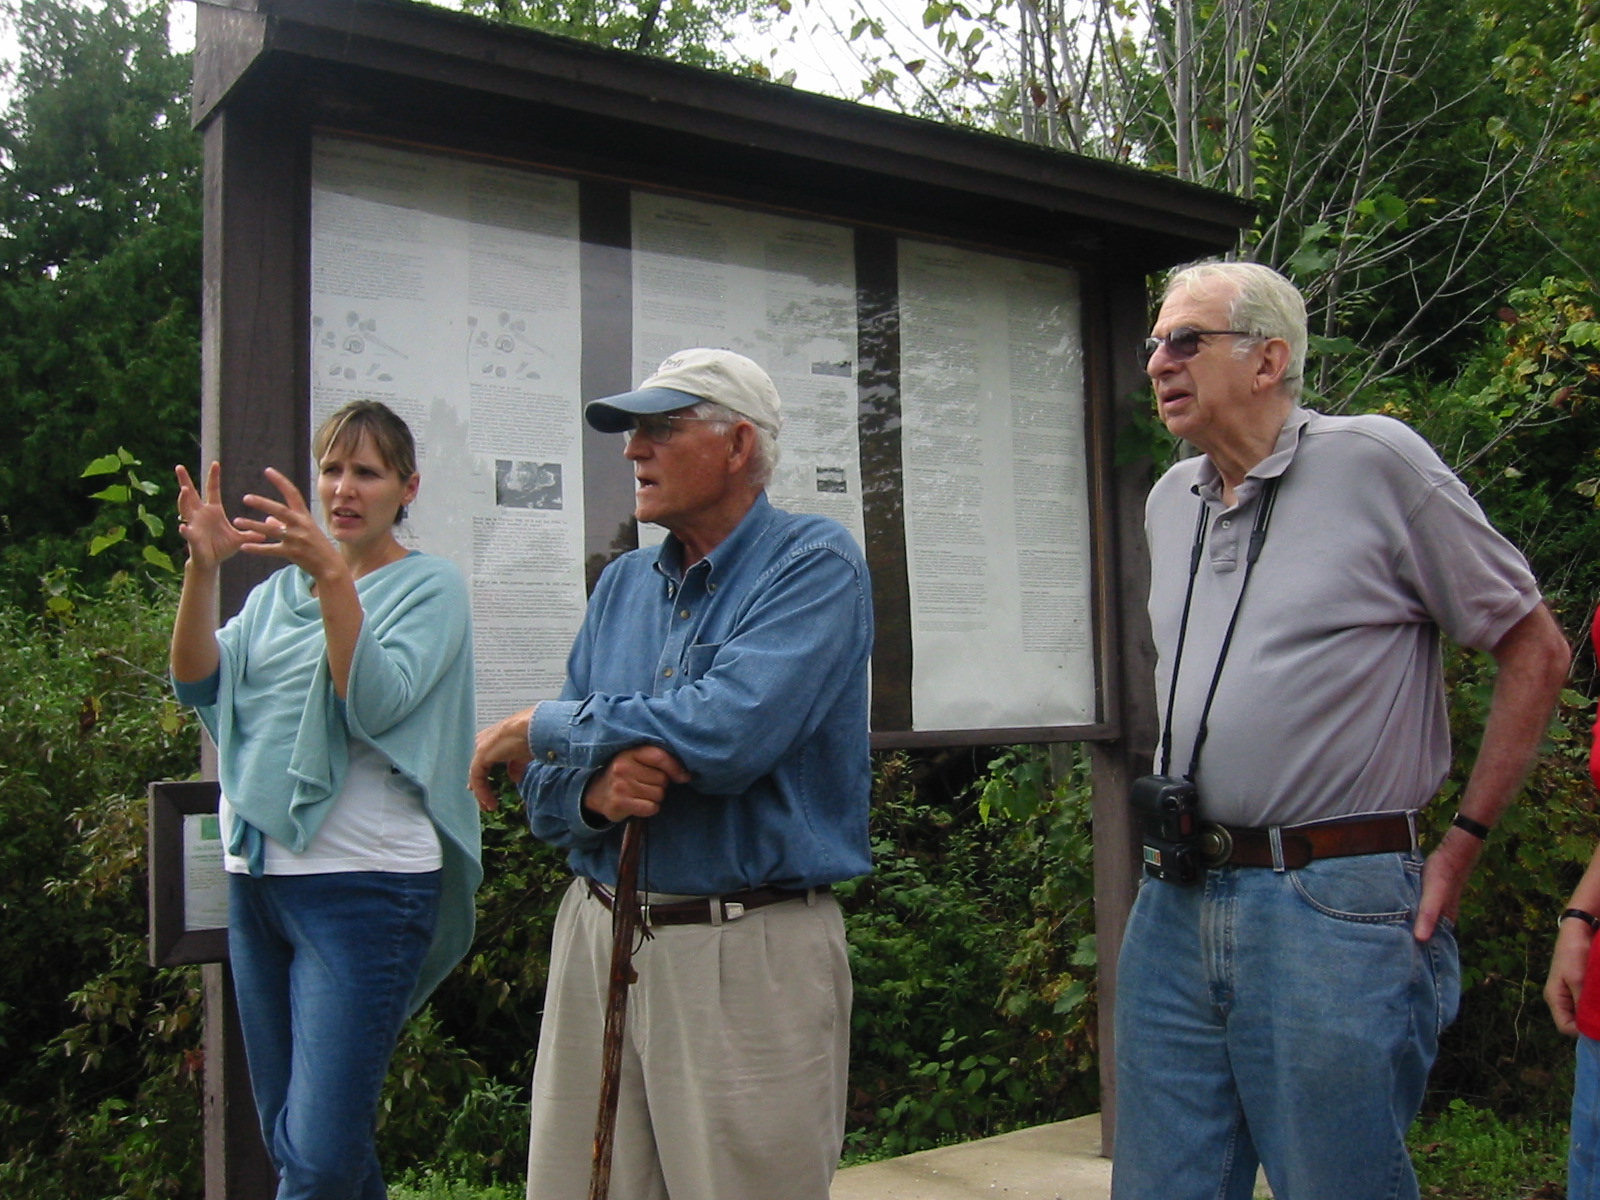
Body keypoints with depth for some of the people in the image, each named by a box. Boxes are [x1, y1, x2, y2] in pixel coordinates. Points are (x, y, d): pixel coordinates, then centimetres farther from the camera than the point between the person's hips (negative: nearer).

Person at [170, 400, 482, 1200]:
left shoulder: (431, 586, -2)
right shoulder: (278, 589, 14)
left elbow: (378, 703, -18)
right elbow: (197, 685, 0)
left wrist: (332, 576, -26)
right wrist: (202, 571, -13)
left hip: (363, 885, -6)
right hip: (258, 879, 6)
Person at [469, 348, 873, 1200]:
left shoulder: (815, 565, -7)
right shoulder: (622, 585, 12)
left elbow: (726, 733, -23)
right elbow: (541, 789, 10)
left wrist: (546, 730, -10)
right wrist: (595, 792, -15)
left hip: (750, 957, -5)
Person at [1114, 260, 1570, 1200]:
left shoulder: (1374, 461, -6)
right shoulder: (1171, 500, 13)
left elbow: (1537, 649, -1)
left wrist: (1464, 842, -4)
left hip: (1332, 909, -6)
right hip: (1174, 904, 6)